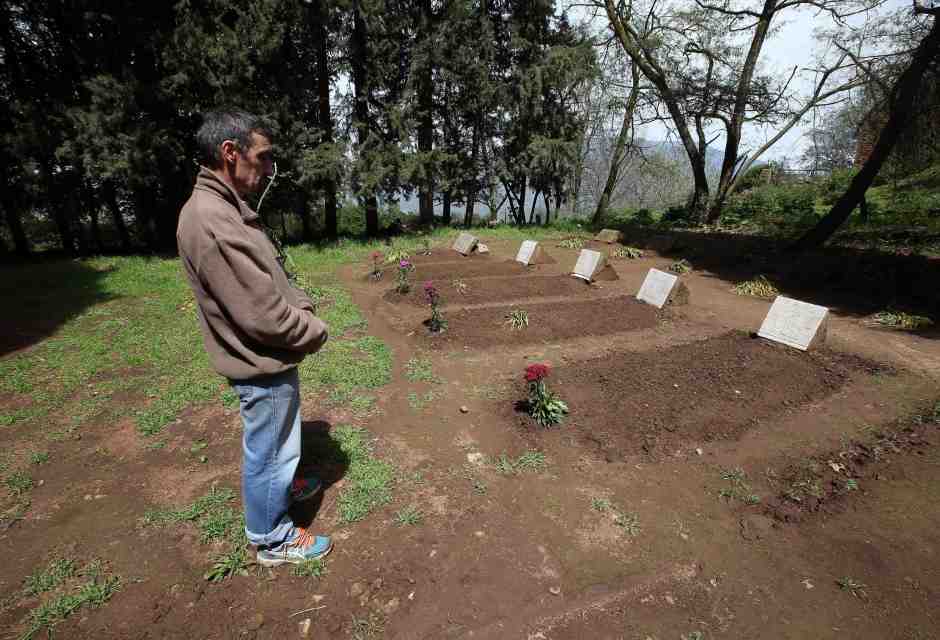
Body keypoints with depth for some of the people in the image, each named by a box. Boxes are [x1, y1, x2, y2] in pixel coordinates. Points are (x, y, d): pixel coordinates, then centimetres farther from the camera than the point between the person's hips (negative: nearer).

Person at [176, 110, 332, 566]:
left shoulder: (226, 210, 6)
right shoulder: (212, 221, -28)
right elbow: (264, 315, -29)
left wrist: (301, 306, 2)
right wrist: (314, 330, -13)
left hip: (269, 358, 10)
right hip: (262, 364, -10)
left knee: (277, 441, 29)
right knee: (269, 450, 10)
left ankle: (283, 486, 54)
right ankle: (273, 539, 32)